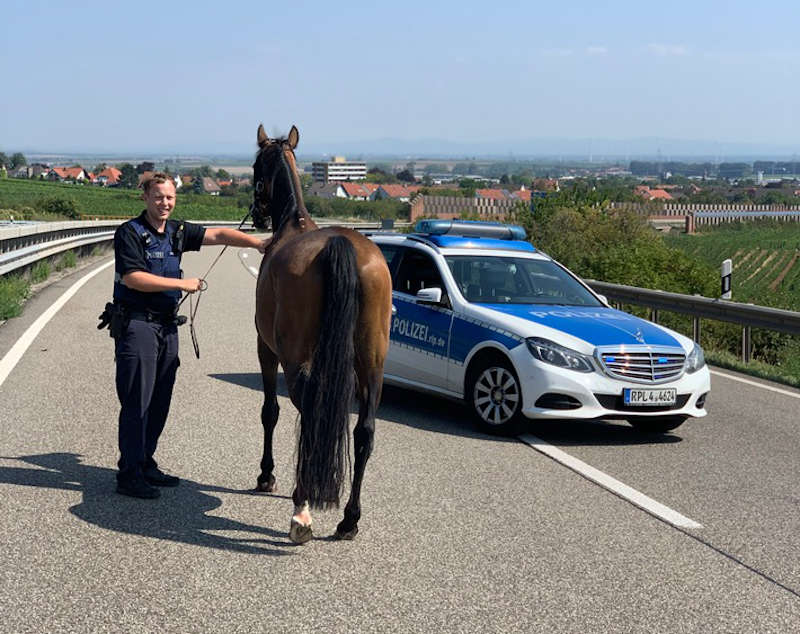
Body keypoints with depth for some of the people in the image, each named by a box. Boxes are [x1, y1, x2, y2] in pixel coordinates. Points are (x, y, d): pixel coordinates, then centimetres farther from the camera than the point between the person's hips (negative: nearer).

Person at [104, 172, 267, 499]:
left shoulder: (177, 231, 12)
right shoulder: (129, 233, -8)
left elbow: (217, 234, 6)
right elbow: (133, 278, -18)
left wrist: (257, 242, -7)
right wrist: (182, 284, -16)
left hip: (167, 325, 7)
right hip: (135, 323, -7)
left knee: (160, 399, 11)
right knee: (137, 400, -7)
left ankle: (145, 463, 22)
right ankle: (129, 474, -3)